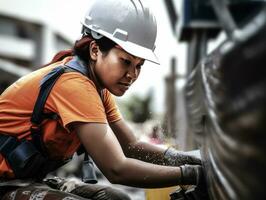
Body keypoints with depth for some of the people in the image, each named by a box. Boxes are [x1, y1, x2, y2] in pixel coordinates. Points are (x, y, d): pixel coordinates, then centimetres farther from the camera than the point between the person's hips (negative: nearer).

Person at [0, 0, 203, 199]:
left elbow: (131, 146, 6)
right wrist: (192, 174, -24)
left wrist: (181, 158, -11)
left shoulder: (100, 89, 3)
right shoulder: (74, 83, -25)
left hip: (28, 179, 9)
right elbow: (117, 169, -28)